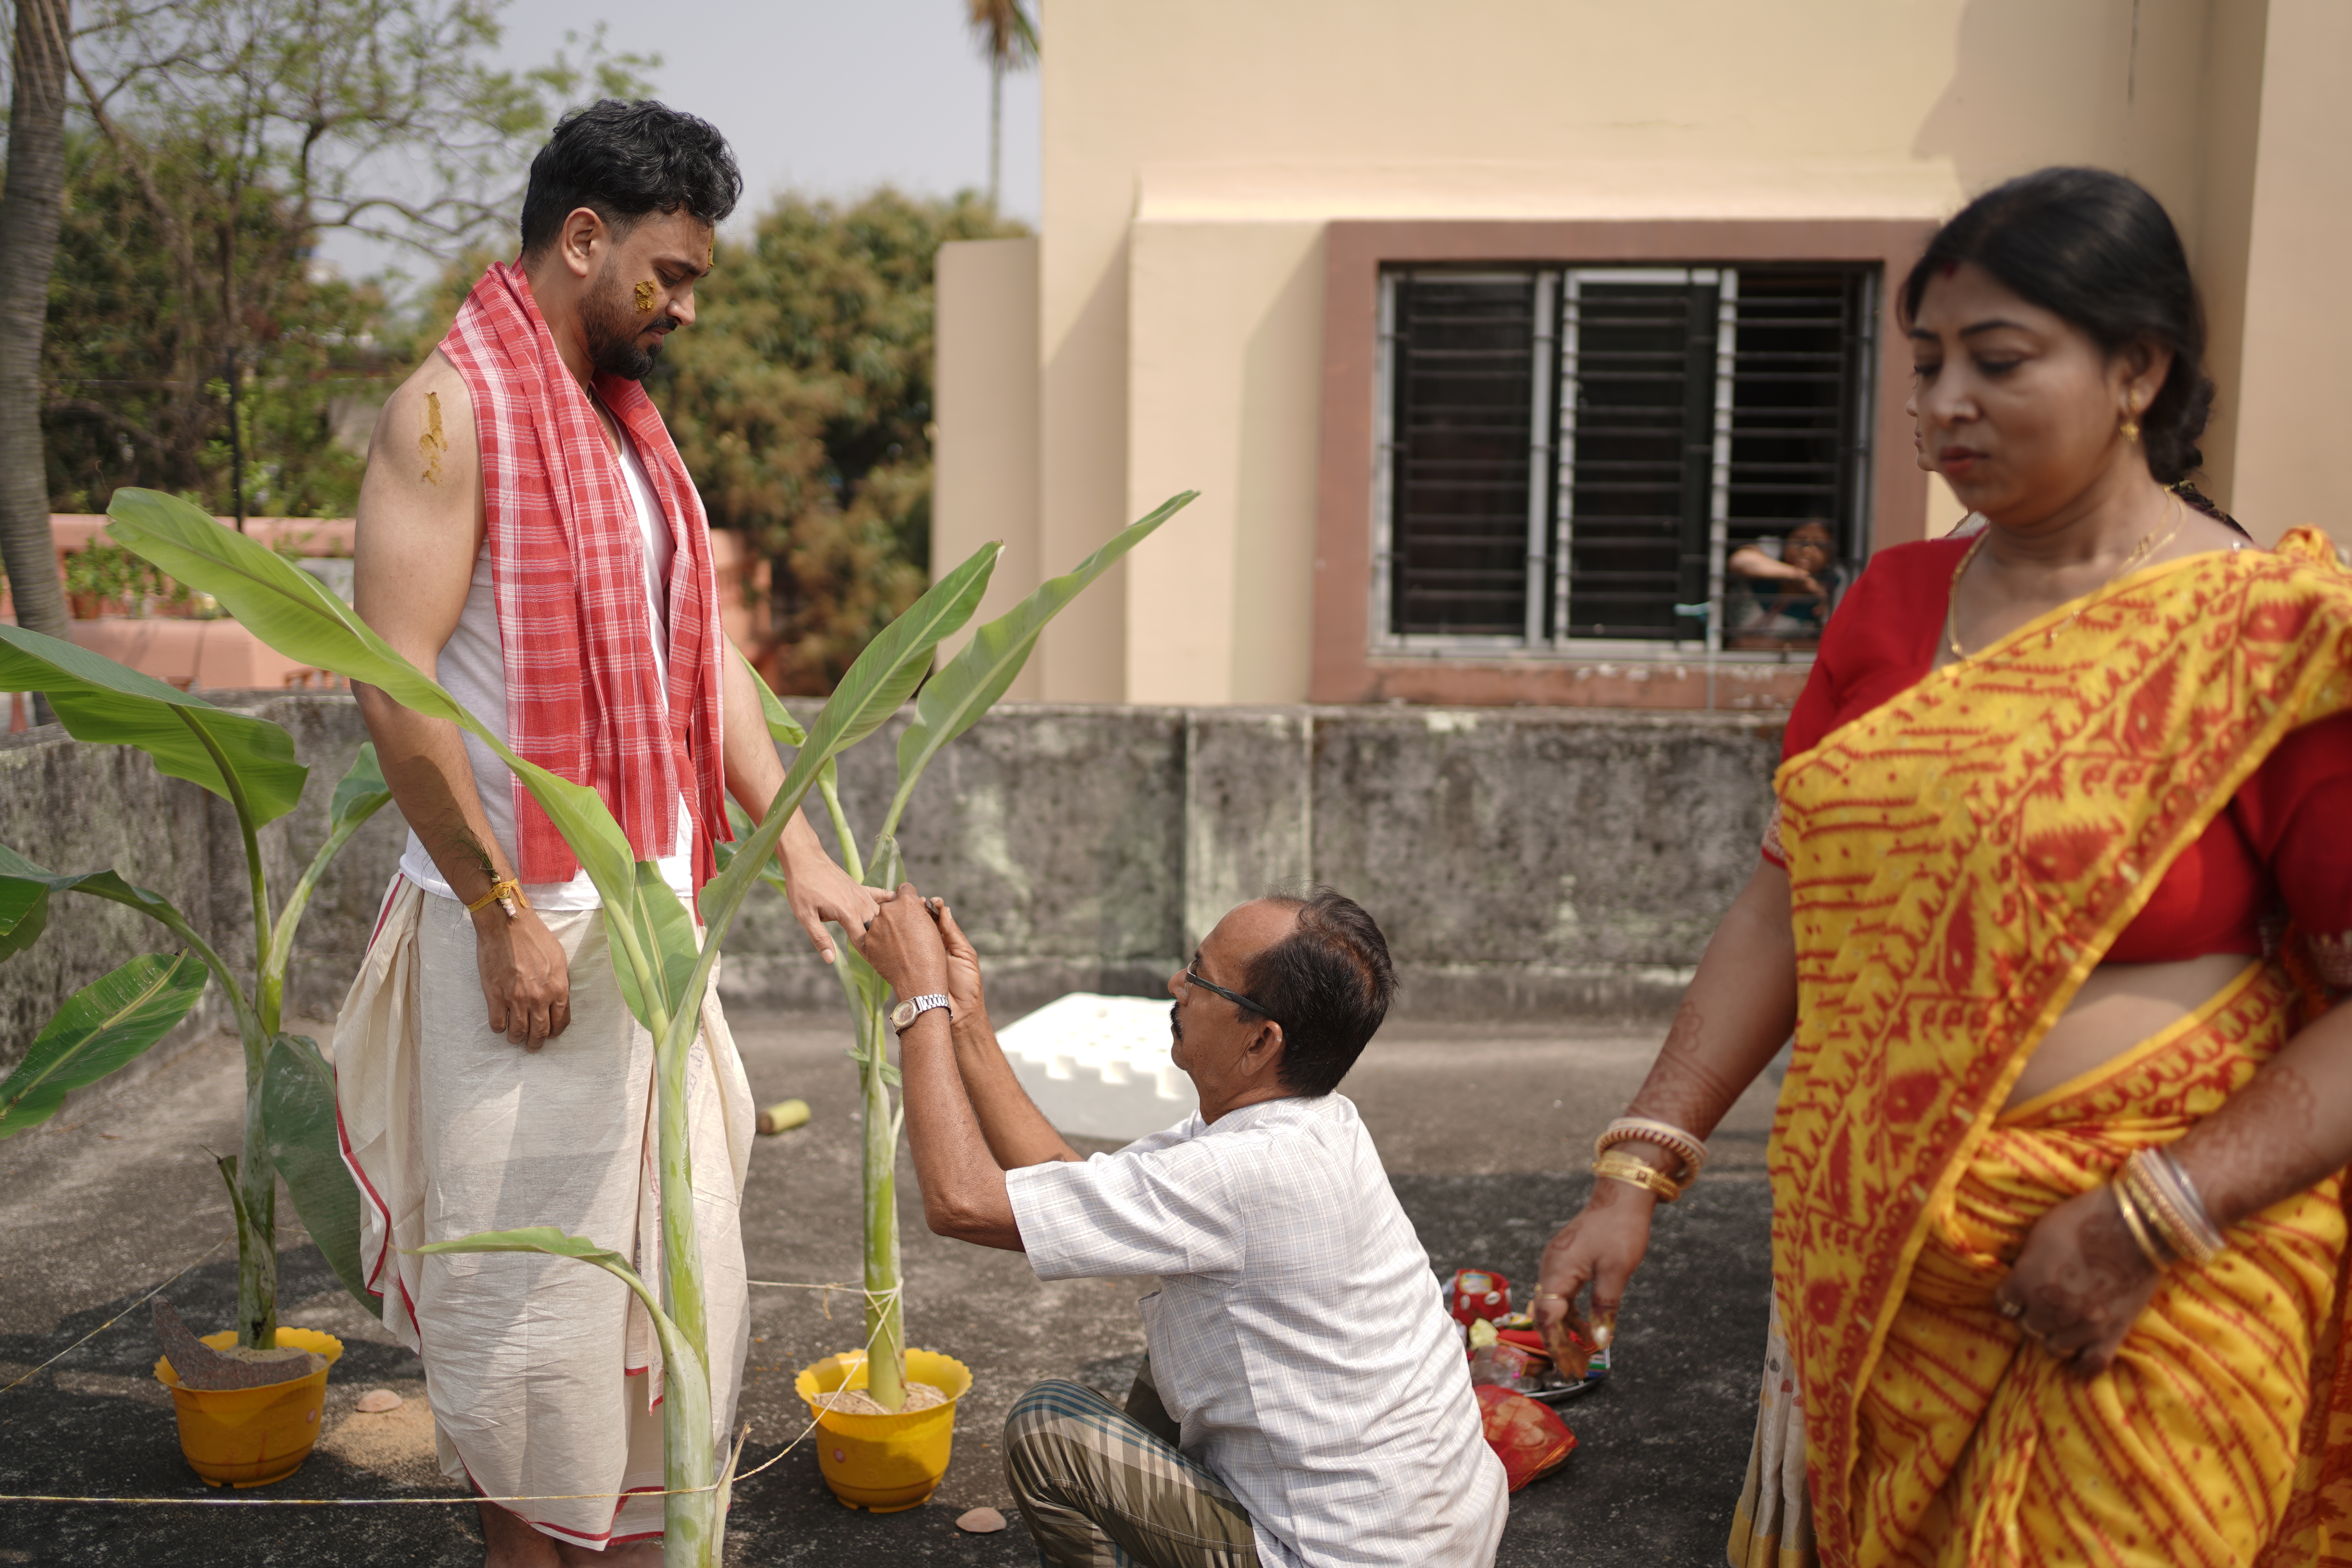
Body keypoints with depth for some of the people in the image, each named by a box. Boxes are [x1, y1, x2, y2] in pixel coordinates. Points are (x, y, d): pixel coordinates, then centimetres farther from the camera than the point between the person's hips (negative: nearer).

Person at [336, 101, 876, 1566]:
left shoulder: (632, 426, 14)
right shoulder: (452, 410, -12)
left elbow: (705, 652, 13)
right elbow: (396, 688, -18)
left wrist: (799, 848, 6)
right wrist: (504, 912, -18)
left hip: (647, 911, 8)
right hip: (519, 921, -8)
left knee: (671, 1248, 15)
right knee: (530, 1264, 4)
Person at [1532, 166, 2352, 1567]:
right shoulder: (1892, 606, 5)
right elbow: (1789, 904, 5)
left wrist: (2153, 1216, -20)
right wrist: (1637, 1170, 0)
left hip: (2141, 1295, -5)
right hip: (1866, 1255, 5)